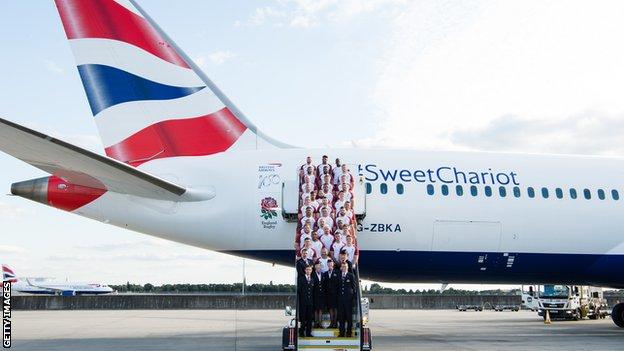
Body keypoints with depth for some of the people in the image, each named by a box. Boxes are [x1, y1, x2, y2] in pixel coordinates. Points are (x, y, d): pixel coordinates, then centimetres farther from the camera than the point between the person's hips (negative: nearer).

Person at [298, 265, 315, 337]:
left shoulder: (312, 280, 15)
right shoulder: (301, 279, 2)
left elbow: (313, 292, 13)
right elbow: (298, 291, -2)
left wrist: (313, 301, 5)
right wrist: (298, 301, -8)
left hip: (310, 302, 4)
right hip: (303, 302, -4)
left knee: (310, 318, 3)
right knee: (302, 318, -2)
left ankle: (308, 333, 9)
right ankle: (301, 333, 6)